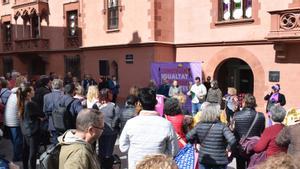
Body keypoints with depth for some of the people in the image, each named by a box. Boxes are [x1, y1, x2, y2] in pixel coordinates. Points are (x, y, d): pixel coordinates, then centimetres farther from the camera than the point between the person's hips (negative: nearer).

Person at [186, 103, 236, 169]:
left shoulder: (199, 126, -7)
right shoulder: (222, 127, -17)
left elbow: (188, 137, -3)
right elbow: (232, 141, -28)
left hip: (203, 159, 3)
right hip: (219, 161, -2)